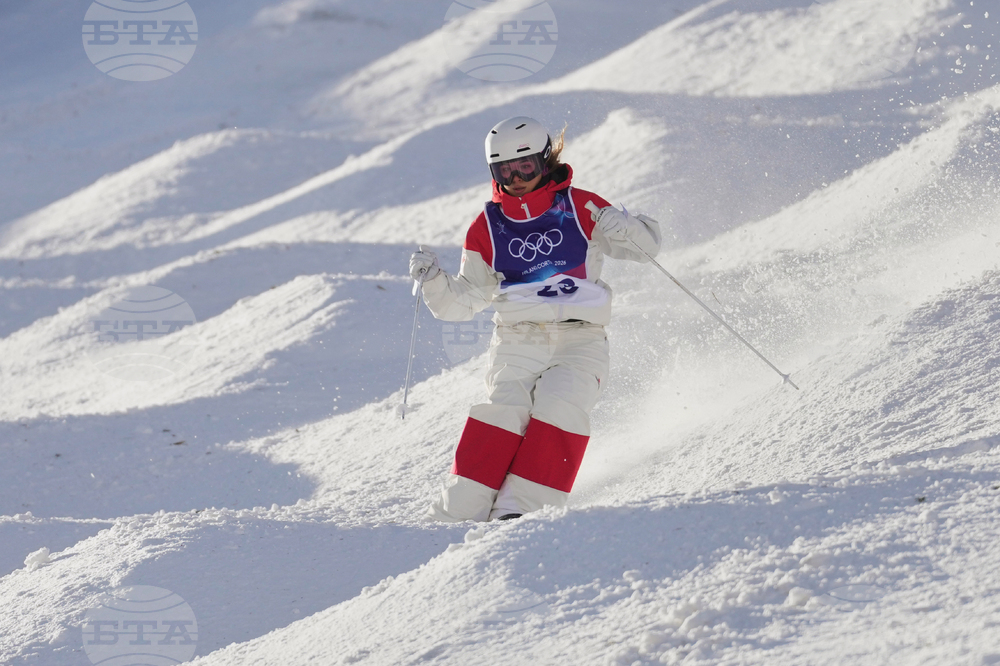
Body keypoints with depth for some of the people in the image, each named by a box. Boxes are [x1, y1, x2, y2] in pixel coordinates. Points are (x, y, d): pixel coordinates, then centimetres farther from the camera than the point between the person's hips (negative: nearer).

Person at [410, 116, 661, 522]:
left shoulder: (579, 207, 6)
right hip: (517, 343, 1)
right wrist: (432, 280, -4)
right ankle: (458, 512, -24)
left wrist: (622, 227, -14)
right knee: (505, 408, -22)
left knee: (560, 405, -26)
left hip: (579, 341, -1)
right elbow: (462, 302, 16)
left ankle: (520, 508, -28)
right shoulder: (487, 229, 12)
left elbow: (648, 244, 9)